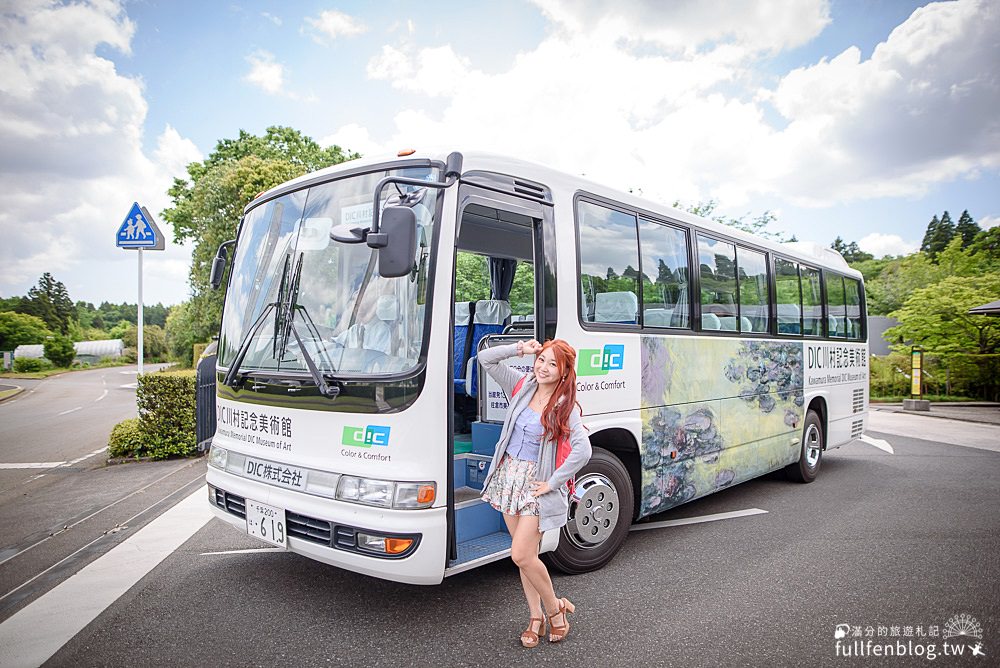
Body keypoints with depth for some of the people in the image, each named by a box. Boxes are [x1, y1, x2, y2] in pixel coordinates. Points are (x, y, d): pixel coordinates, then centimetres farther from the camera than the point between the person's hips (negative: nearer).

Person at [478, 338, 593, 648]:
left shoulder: (565, 407, -13)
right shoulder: (522, 386, 2)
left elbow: (583, 451, -24)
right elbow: (486, 359, 2)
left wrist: (552, 483, -20)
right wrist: (520, 348, -8)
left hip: (536, 484, -5)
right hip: (508, 476, 5)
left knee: (522, 555, -8)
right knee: (524, 553, 12)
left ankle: (555, 608, 17)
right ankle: (536, 617, 28)